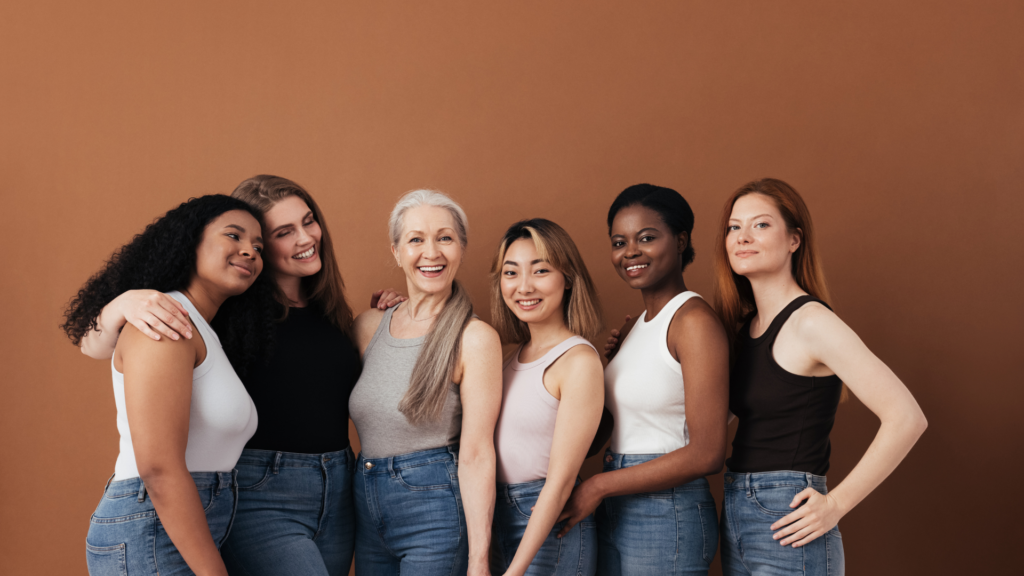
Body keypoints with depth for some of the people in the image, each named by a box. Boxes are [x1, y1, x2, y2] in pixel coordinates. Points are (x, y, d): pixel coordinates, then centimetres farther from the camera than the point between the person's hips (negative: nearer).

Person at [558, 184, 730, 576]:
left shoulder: (694, 320, -13)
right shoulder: (638, 324, 12)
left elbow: (707, 453, -19)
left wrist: (599, 486, -14)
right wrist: (615, 362, 7)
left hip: (666, 517, -8)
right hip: (614, 514, 8)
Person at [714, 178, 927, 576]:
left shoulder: (811, 322, -14)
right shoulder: (744, 326, 9)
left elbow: (906, 417, -19)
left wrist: (835, 504, -16)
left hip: (786, 531, -8)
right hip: (735, 522, 8)